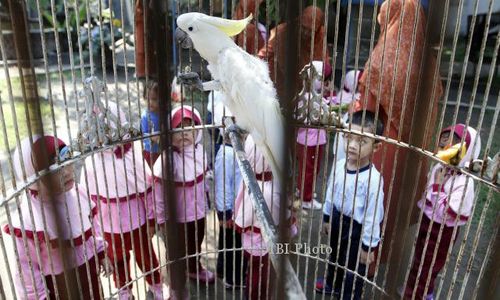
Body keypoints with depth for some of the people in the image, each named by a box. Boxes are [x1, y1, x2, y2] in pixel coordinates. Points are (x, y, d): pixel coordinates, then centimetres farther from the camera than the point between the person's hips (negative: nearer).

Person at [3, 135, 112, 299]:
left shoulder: (78, 192, -10)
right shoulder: (27, 220, -27)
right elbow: (26, 267, -18)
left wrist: (101, 253, 10)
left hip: (90, 271, 5)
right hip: (59, 285, -5)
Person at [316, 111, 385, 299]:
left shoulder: (373, 179, -30)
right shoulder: (339, 165, -11)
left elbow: (373, 215, -23)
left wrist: (368, 246, -16)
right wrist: (326, 217, 14)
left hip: (357, 228, -7)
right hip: (337, 219, 7)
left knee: (353, 268, 15)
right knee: (334, 256, 31)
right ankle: (331, 284, 59)